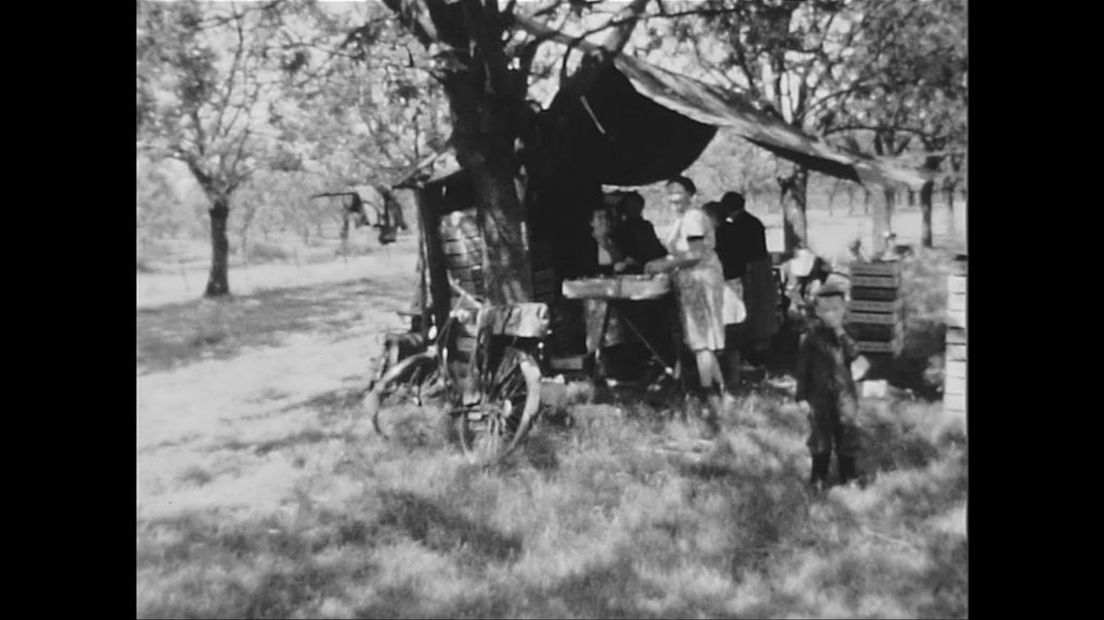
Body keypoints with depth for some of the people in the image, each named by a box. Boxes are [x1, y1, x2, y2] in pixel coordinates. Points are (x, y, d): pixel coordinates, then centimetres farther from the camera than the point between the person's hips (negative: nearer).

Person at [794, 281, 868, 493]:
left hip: (844, 392, 2)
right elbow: (803, 368, -2)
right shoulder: (811, 336, -5)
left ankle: (848, 476, 20)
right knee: (820, 435, 6)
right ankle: (818, 478, 19)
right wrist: (802, 397, -5)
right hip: (819, 394, -2)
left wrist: (841, 334, -19)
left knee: (847, 432, 6)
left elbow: (853, 356, -11)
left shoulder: (844, 335, 5)